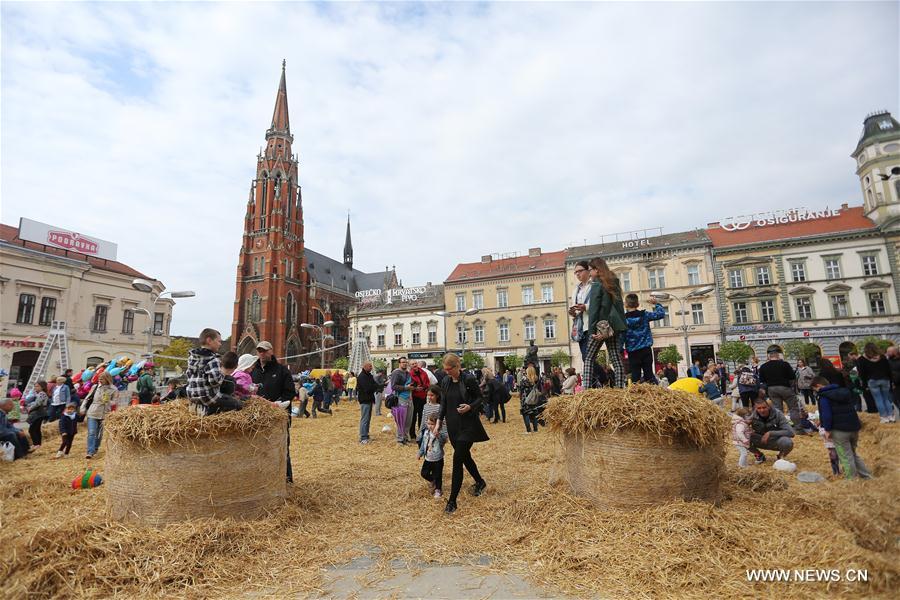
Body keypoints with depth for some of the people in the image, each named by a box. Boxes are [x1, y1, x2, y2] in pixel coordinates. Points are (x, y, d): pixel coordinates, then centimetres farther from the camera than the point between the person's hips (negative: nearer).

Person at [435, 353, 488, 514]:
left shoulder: (469, 380, -13)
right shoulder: (445, 382, 3)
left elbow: (479, 397, -4)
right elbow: (443, 404, 10)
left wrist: (470, 407, -21)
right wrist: (439, 421, 3)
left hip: (468, 425, -6)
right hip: (453, 425, 6)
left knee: (457, 459, -9)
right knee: (465, 456, 18)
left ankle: (452, 500, -1)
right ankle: (480, 482, 43)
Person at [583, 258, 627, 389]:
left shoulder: (597, 285, -8)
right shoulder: (614, 283, 15)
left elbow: (593, 309, -13)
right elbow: (619, 307, 18)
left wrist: (592, 330, -15)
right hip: (614, 326, 7)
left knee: (589, 358, -1)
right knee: (616, 359, 7)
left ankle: (587, 389, -8)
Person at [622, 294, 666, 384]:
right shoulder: (644, 315, 0)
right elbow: (661, 314, 9)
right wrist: (656, 304, 23)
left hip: (632, 352, -2)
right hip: (646, 350, 2)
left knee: (635, 375, 1)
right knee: (649, 373, 7)